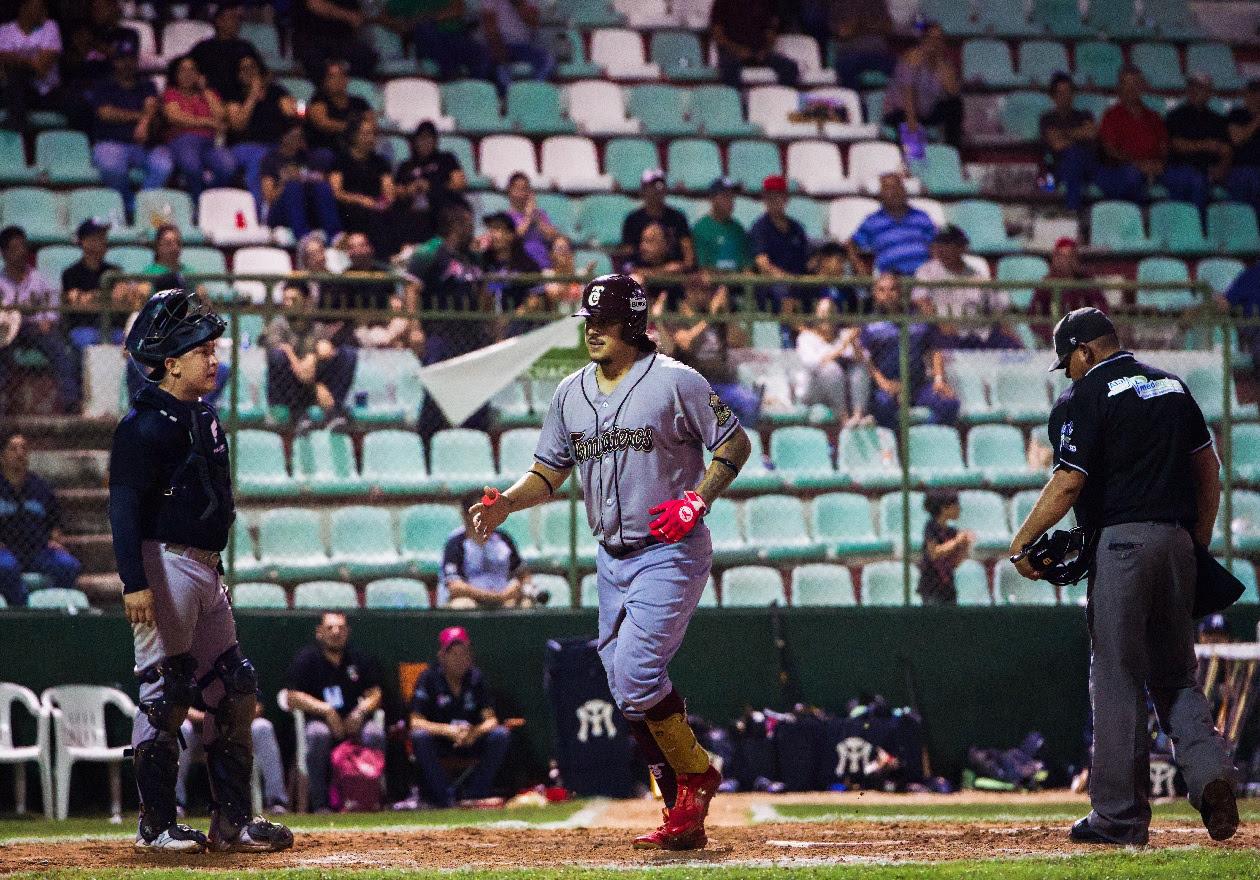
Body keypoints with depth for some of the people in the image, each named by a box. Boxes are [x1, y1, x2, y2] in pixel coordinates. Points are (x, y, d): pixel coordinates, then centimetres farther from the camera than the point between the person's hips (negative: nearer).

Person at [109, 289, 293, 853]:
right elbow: (124, 507, -18)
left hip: (205, 568, 10)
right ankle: (156, 825, 0)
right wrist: (135, 583, -24)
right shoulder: (145, 425, -13)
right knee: (164, 696, -6)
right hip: (166, 566, -10)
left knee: (234, 691, 10)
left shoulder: (204, 419, 15)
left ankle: (232, 821, 14)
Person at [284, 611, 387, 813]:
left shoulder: (361, 659, 10)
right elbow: (293, 698, -6)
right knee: (317, 734, -36)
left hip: (356, 721, 2)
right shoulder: (306, 659, 2)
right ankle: (320, 803, -30)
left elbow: (374, 695, 7)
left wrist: (361, 711, -14)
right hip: (320, 719, -2)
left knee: (374, 733, -30)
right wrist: (326, 709, -17)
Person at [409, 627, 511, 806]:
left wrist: (475, 732, -30)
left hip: (470, 742, 3)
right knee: (420, 737, -34)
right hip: (439, 743, -3)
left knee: (501, 735, -21)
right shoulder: (429, 678, -12)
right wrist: (448, 731, -34)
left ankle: (475, 795, -16)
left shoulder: (475, 678, -3)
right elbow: (416, 722, -19)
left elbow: (491, 720, -7)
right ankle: (444, 798, -27)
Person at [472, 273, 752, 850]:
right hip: (611, 558, 7)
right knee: (629, 693, 6)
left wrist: (697, 501, -19)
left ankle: (696, 774, 4)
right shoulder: (571, 393, 9)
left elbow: (735, 443, -5)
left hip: (669, 553, -7)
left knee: (636, 675, -19)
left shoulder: (675, 382, -9)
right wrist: (506, 503, -7)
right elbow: (550, 471, 12)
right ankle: (685, 818, 14)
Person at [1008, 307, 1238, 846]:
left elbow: (1069, 482, -13)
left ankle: (1121, 817, 1)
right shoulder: (1171, 386, 15)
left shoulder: (1085, 397, -5)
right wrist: (1200, 542, 22)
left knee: (1117, 680, -1)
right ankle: (1209, 771, -11)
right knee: (1175, 675, 14)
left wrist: (1022, 541, -5)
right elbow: (1208, 467, 17)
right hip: (1177, 539, 6)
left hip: (1120, 542, -6)